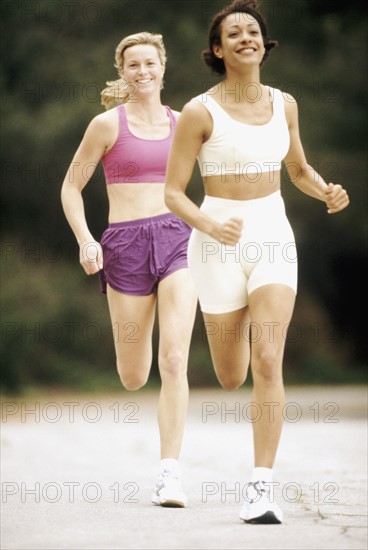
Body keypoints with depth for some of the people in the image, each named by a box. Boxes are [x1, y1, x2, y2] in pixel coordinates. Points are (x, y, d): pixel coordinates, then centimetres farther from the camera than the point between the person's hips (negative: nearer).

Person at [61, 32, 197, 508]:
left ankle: (169, 476, -14)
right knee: (133, 379, 9)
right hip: (126, 245, -1)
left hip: (177, 240, 1)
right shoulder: (107, 124, 1)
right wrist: (85, 240, -10)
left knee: (174, 362, -15)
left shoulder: (180, 123, 11)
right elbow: (71, 187, 4)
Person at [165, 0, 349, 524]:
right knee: (231, 378, 9)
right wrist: (209, 227, -26)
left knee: (268, 362, -16)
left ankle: (261, 487, -14)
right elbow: (172, 193, -7)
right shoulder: (199, 112, -8)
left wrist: (328, 192, -3)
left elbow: (300, 171, 20)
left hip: (274, 241, 2)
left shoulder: (283, 104, 5)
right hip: (218, 244, -2)